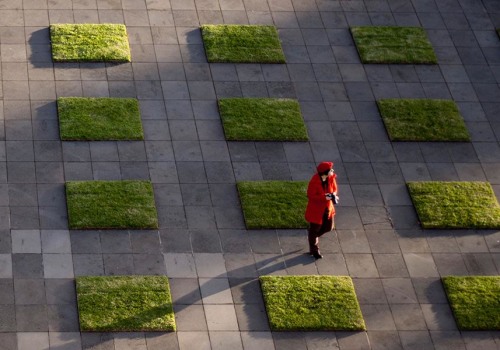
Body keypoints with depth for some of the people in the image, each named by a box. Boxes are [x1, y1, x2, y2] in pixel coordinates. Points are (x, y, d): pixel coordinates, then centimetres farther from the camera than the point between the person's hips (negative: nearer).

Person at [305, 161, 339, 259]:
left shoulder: (331, 178, -12)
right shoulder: (314, 181, -30)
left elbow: (334, 189, 5)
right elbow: (311, 196, -24)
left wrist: (333, 195, -19)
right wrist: (324, 197, -31)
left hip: (328, 208, 6)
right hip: (316, 209, -6)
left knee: (328, 227, 17)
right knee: (315, 229, 12)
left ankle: (312, 235, 45)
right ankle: (314, 250, 31)